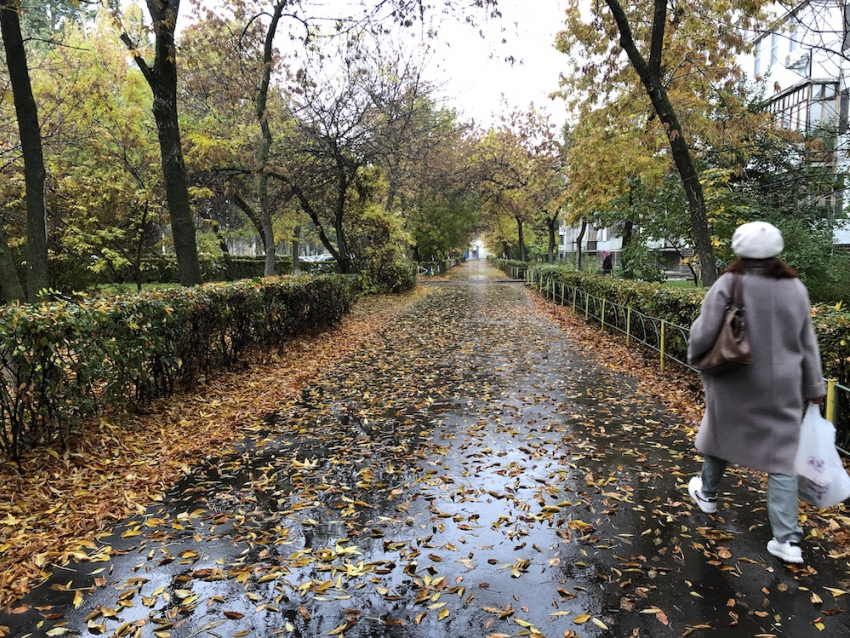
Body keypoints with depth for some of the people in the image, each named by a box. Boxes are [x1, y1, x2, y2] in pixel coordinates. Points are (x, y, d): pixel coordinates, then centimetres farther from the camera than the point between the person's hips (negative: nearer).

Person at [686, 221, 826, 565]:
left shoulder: (729, 284, -16)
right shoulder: (795, 288, -1)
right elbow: (807, 343, 7)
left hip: (735, 385, -3)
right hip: (782, 389, 3)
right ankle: (787, 539, 8)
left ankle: (707, 494, 43)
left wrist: (695, 355, 6)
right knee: (782, 457, 8)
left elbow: (703, 334, -17)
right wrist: (814, 386, 17)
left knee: (721, 436, 20)